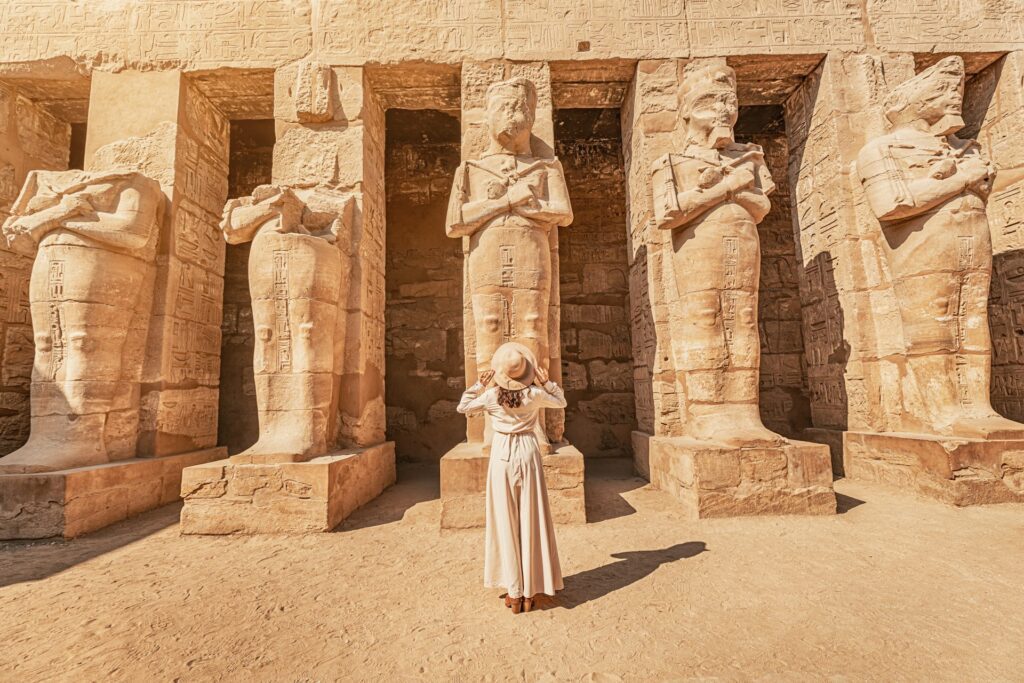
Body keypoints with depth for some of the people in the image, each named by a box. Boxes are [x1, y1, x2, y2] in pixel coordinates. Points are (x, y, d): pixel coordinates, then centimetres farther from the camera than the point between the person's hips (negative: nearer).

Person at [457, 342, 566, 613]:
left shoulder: (491, 395, -8)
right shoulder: (535, 394, -7)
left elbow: (462, 407, 9)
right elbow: (561, 401, 12)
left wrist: (479, 384, 8)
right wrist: (545, 381, 5)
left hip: (502, 456, 0)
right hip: (528, 454, 0)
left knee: (506, 523, 9)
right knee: (531, 522, 9)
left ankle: (514, 593, 17)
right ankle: (529, 593, 18)